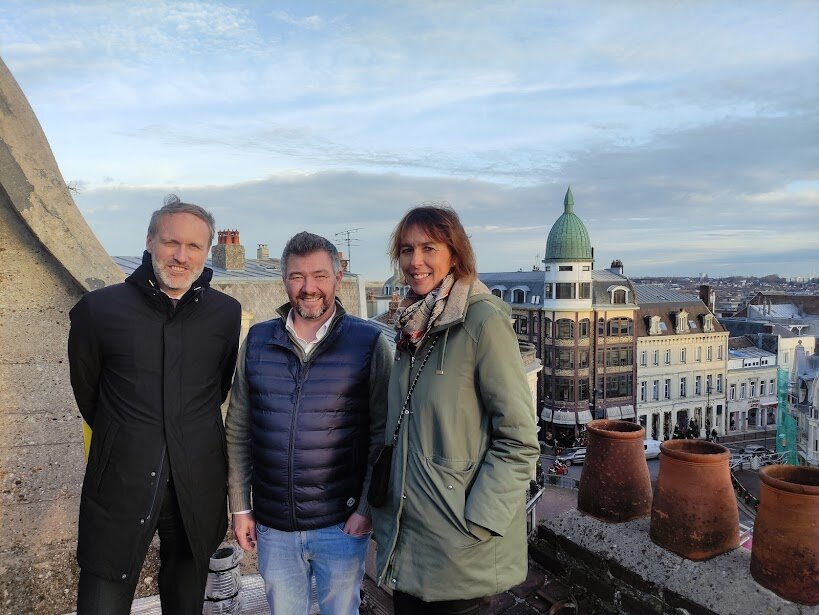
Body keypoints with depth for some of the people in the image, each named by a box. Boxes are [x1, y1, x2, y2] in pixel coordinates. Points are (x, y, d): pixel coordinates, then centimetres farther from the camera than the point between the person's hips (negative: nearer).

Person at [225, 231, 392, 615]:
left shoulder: (369, 343, -9)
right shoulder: (257, 341, 0)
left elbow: (383, 435, -6)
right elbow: (237, 431, 5)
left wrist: (367, 508, -9)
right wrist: (239, 507, 5)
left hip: (342, 524, -2)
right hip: (272, 525, 3)